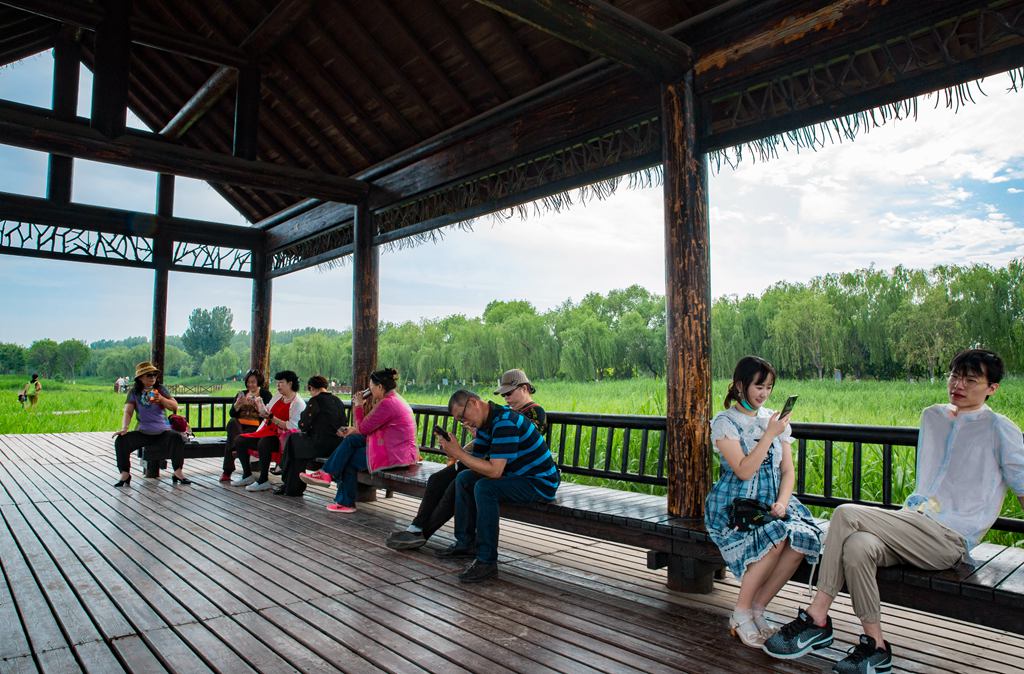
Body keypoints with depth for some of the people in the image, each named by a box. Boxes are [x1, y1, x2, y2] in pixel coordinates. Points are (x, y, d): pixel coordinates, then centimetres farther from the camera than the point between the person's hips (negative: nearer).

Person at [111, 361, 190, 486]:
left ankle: (178, 473, -24)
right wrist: (124, 428, -20)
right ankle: (125, 474, -10)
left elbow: (175, 407, 1)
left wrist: (162, 399, -17)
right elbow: (128, 412, -3)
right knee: (121, 440, -23)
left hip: (163, 431, -1)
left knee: (177, 438, -30)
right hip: (142, 432, 1)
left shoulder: (160, 389, 7)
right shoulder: (134, 392, 7)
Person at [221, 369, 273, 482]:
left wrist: (256, 404, -19)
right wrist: (238, 403, -9)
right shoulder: (242, 393, 21)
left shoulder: (265, 394, 10)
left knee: (232, 439, -31)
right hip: (239, 425, 4)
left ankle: (227, 471, -27)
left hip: (255, 427, -4)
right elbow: (232, 414, 11)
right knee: (232, 422, -33)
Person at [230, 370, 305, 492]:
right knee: (239, 440, 1)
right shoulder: (278, 396, 15)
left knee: (263, 443, -36)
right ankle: (247, 475, 8)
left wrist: (271, 417, -22)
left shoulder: (298, 403, -12)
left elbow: (291, 427, -21)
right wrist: (260, 406, 1)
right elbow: (266, 413, 20)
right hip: (266, 432, 9)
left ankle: (263, 481, -25)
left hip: (282, 438, -9)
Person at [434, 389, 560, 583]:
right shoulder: (484, 422, 7)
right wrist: (455, 452, -13)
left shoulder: (505, 422, -25)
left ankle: (487, 561, -21)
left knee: (485, 487, -30)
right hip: (517, 476, 10)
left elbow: (494, 470, -31)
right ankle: (466, 543, 16)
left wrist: (458, 453, -26)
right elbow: (476, 460, 5)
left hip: (540, 483, -10)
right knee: (464, 478, 8)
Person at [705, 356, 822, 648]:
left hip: (769, 503, 5)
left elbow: (788, 471, 11)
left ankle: (757, 609, -9)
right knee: (776, 537, -32)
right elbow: (744, 471, -15)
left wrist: (782, 502, -8)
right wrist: (770, 434, -17)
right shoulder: (725, 422, -5)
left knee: (803, 537, -25)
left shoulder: (774, 419, 12)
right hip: (732, 506, -5)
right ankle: (740, 614, -12)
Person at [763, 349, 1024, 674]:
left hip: (950, 540, -6)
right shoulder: (932, 416, 20)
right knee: (856, 547, -29)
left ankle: (816, 618, -16)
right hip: (914, 527, 6)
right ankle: (874, 646, -17)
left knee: (846, 514, -26)